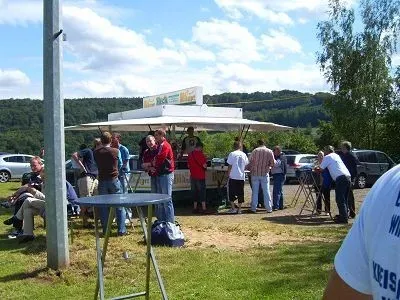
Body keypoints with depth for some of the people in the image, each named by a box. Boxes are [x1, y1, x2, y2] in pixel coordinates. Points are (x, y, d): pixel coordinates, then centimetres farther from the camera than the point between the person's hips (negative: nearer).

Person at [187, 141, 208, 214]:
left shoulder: (190, 154, 6)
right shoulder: (200, 154, -13)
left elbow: (188, 165, 15)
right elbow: (204, 165, -15)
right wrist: (205, 167, 5)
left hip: (193, 176, 6)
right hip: (200, 176, -6)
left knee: (194, 192, 12)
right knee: (202, 192, 0)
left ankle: (195, 208, 16)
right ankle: (204, 208, 0)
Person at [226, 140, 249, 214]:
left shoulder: (232, 154, -7)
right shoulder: (244, 155, 5)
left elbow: (230, 166, -7)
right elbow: (246, 165, 9)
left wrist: (228, 174, 2)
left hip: (233, 176, -3)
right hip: (241, 176, 3)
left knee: (232, 193, 5)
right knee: (240, 193, 7)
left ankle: (233, 208, 2)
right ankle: (239, 209, 9)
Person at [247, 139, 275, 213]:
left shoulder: (255, 151, -3)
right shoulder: (269, 151, -2)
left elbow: (250, 162, -3)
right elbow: (273, 163, -1)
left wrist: (249, 168, 15)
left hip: (255, 174, 0)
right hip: (265, 174, 0)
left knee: (254, 191, 7)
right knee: (266, 191, 6)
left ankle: (254, 208, 9)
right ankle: (269, 208, 6)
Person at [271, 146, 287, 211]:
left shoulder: (282, 157, -10)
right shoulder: (276, 157, 19)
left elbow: (276, 164, -25)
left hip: (279, 175, -11)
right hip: (276, 175, 11)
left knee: (276, 191, -15)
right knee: (279, 191, 14)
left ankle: (276, 206, -18)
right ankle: (280, 206, 21)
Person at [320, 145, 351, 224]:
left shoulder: (327, 157, 3)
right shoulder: (336, 156, 26)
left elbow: (321, 169, 4)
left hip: (340, 178, -8)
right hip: (348, 176, 8)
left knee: (340, 199, -5)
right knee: (344, 198, 17)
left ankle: (344, 218, -7)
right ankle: (344, 215, 23)